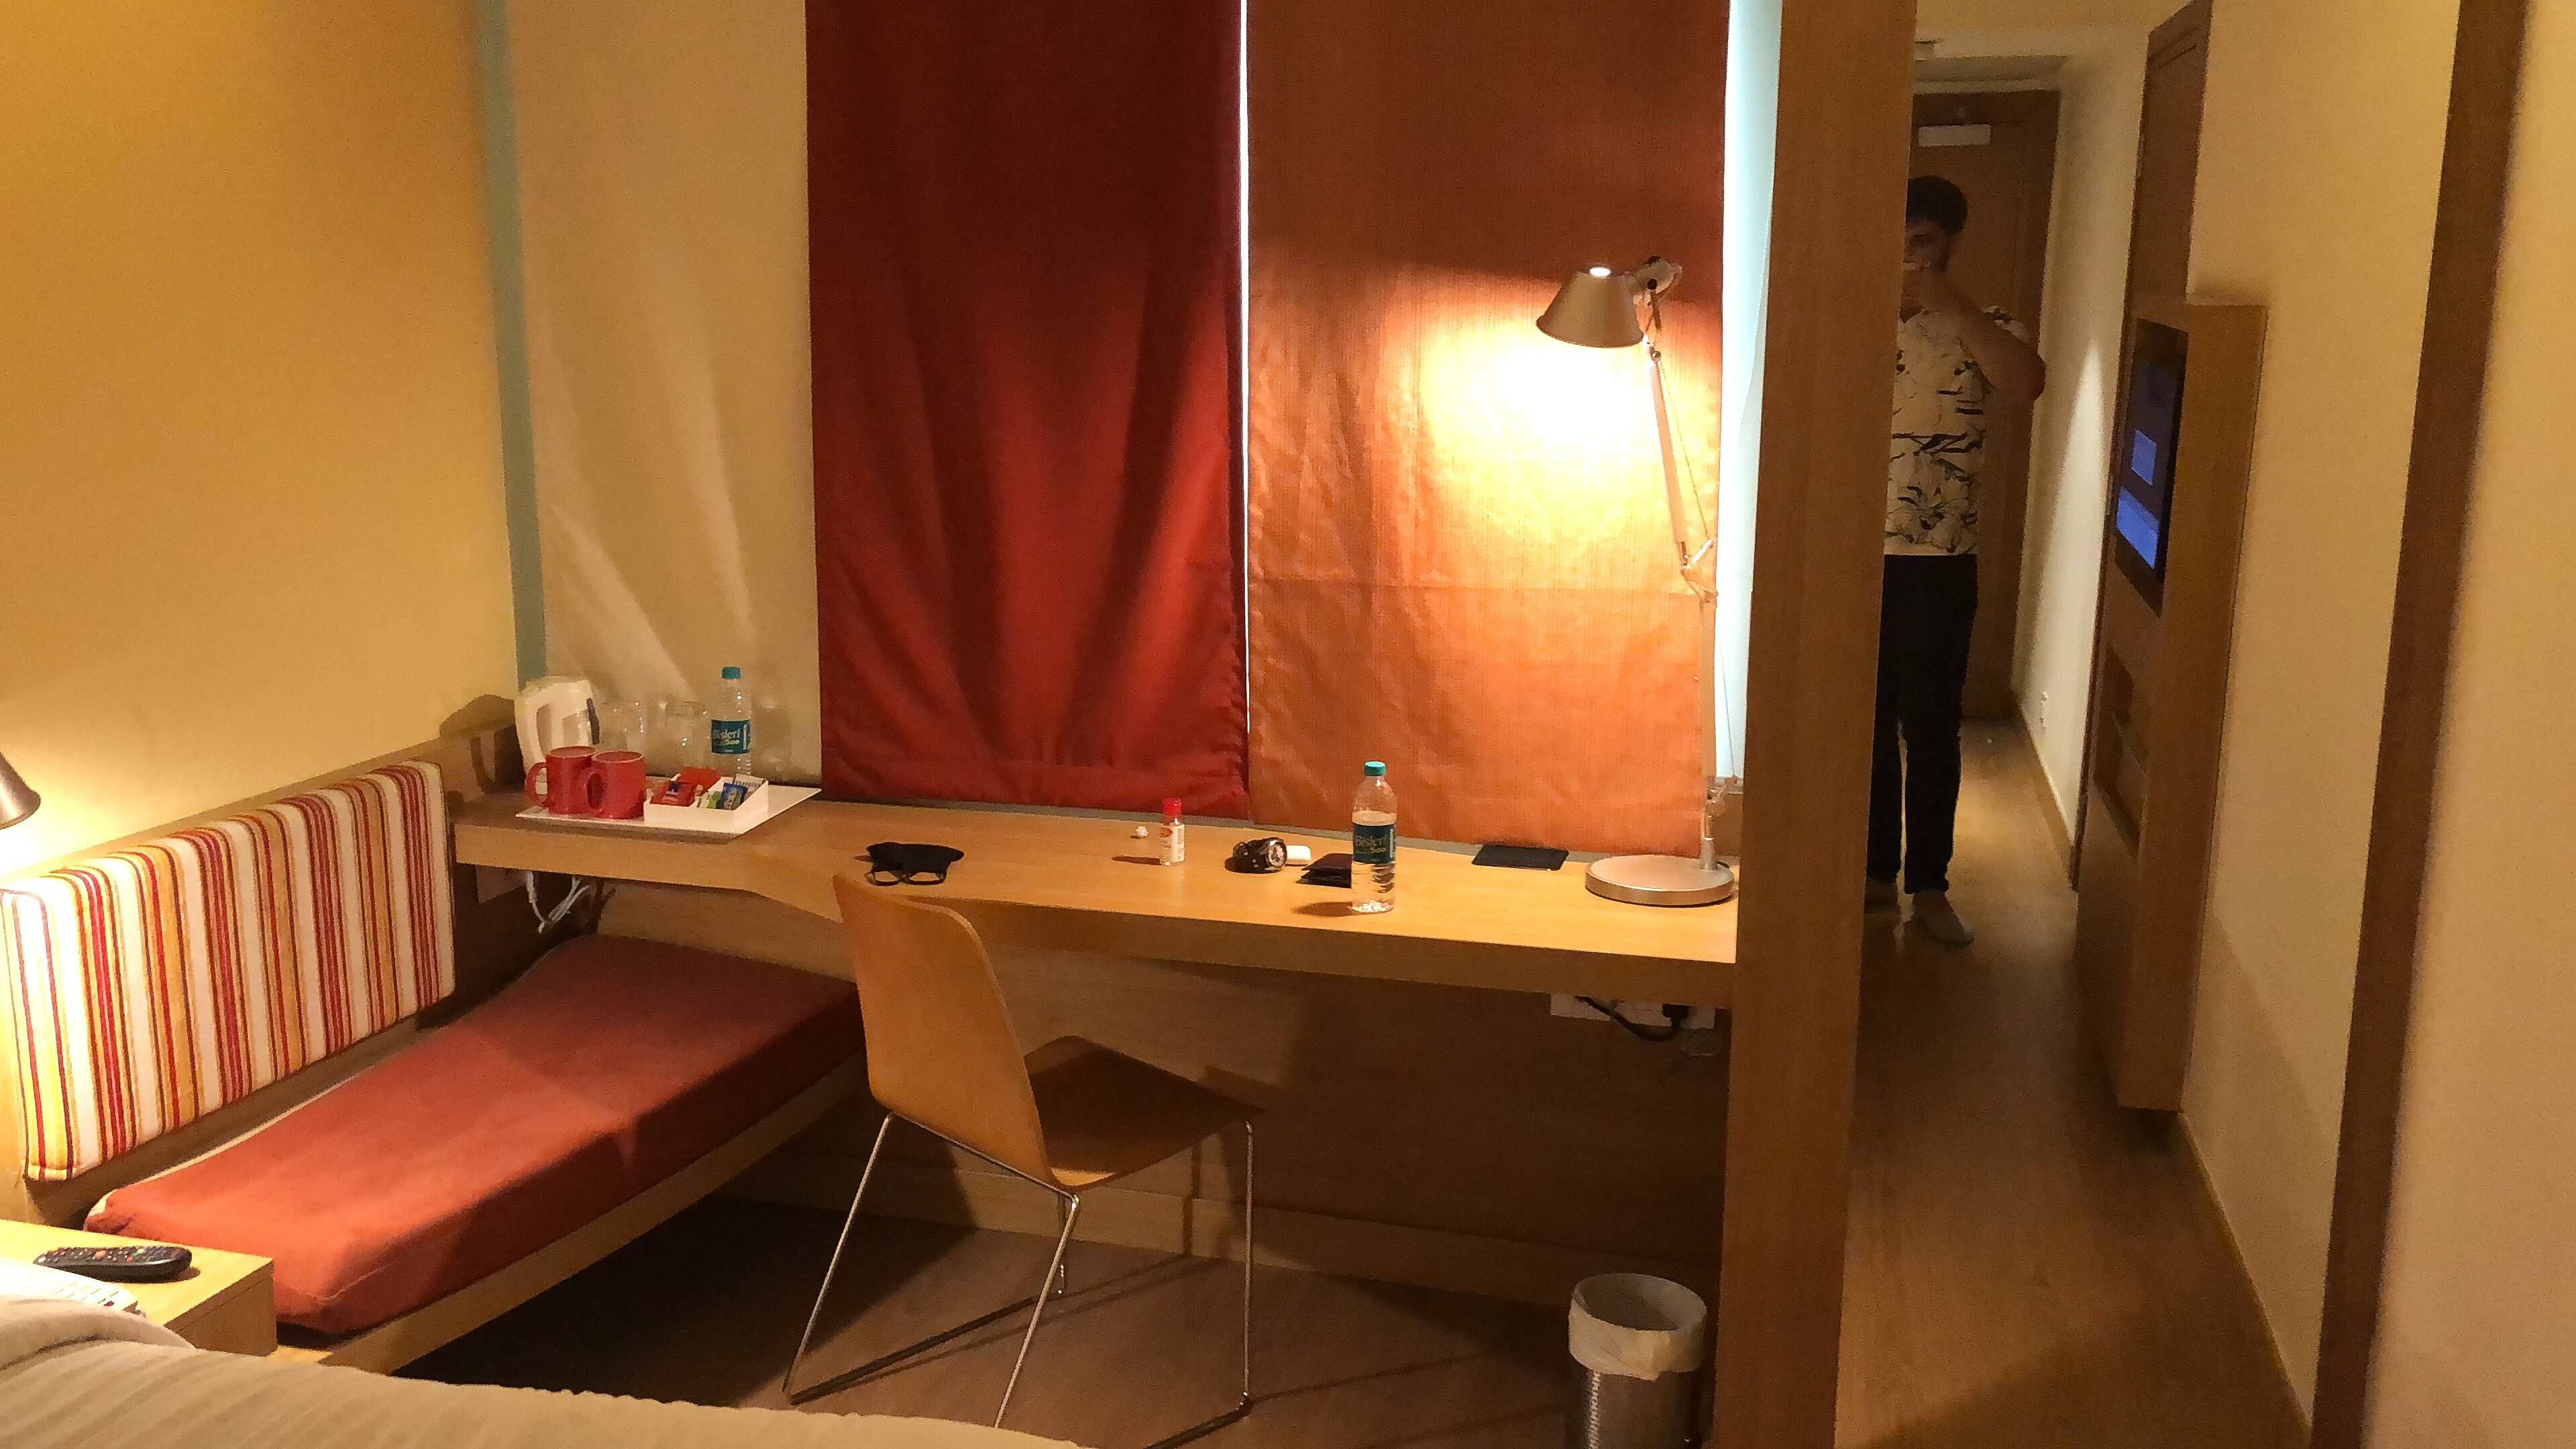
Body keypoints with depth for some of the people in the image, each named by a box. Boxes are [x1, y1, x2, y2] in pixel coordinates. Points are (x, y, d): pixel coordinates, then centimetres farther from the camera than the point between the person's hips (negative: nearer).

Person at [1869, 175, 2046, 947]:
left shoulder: (1981, 327, -1)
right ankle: (1875, 873, 23)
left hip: (1938, 564, -2)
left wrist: (1948, 302, -25)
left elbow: (2026, 383, -24)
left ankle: (1929, 886, 17)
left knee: (1931, 729, 5)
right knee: (1865, 725, 10)